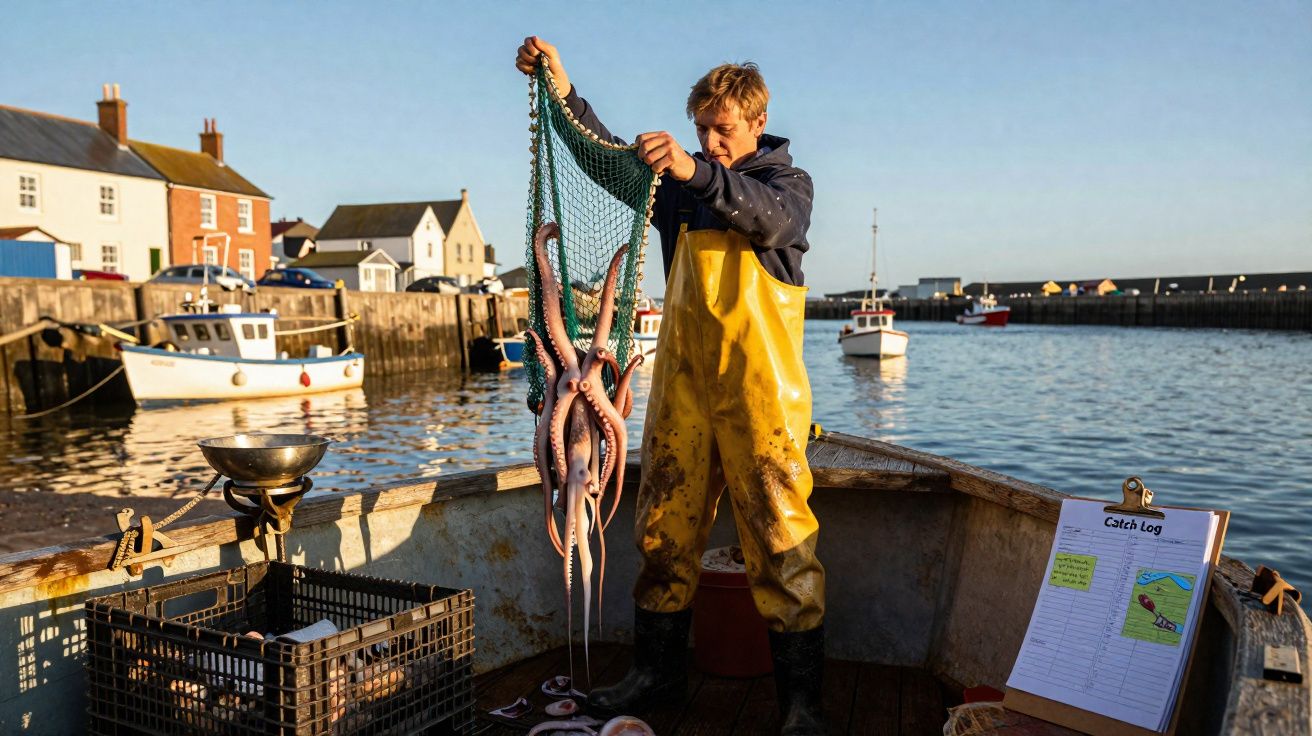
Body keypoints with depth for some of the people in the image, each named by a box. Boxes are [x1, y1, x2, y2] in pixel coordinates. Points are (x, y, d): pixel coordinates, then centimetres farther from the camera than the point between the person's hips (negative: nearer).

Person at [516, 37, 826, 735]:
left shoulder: (788, 181, 5)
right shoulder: (677, 181, 17)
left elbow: (770, 218, -18)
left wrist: (698, 173, -35)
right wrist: (563, 93, -7)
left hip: (758, 389, -4)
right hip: (681, 385, 4)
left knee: (780, 542, -5)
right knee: (665, 532, 8)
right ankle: (656, 671, 21)